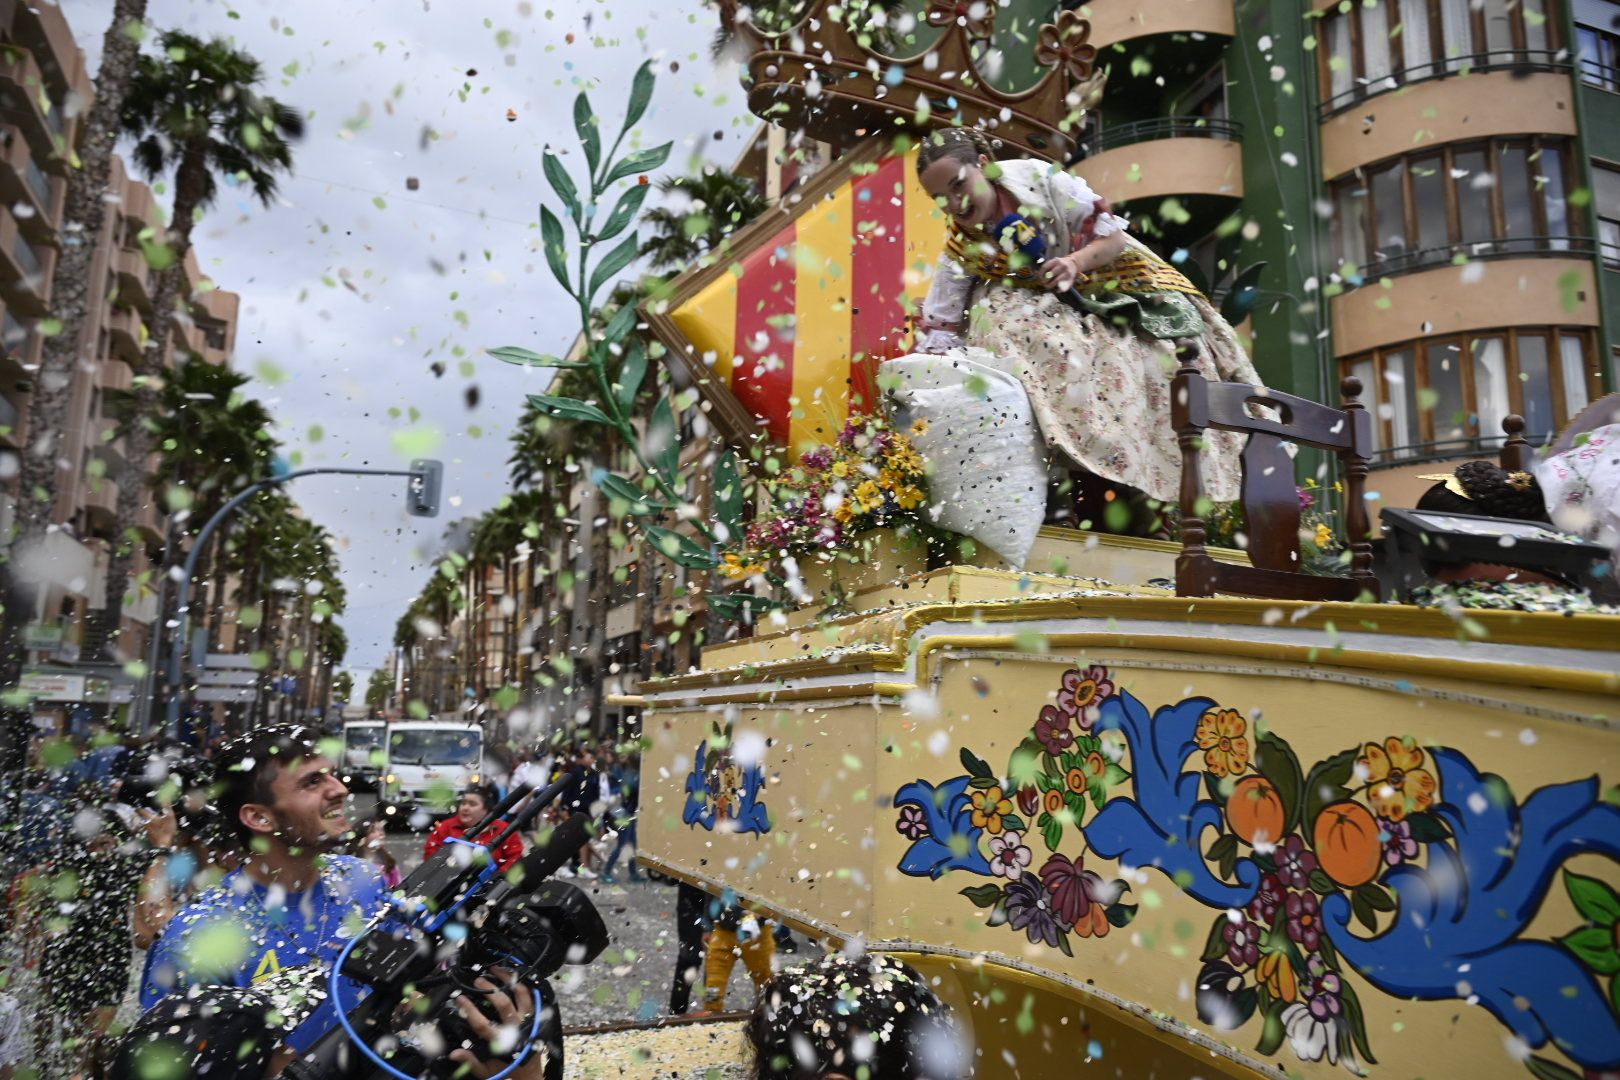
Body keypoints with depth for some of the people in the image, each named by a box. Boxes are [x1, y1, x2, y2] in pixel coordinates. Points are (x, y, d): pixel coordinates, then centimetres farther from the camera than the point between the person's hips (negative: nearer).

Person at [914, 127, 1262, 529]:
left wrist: (1075, 262, -34)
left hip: (1107, 278, -1)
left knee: (1171, 345, -20)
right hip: (1049, 311, 2)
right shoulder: (961, 251, -12)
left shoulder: (1038, 180, -19)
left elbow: (1114, 236, -15)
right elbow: (939, 330, -14)